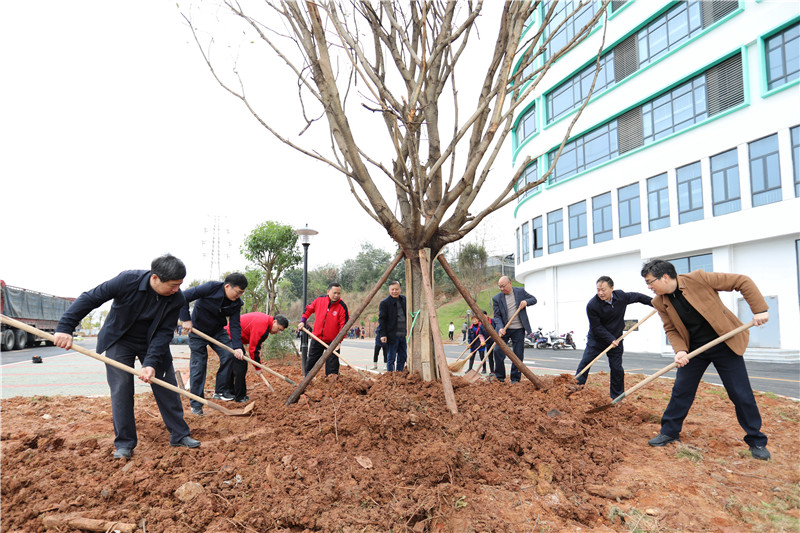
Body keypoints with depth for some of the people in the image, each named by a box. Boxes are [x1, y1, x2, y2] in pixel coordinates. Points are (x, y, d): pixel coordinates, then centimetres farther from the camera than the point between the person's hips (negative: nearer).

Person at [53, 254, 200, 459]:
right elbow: (90, 299, -22)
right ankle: (124, 444, 9)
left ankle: (179, 435, 15)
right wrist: (65, 327, -26)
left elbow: (164, 332, -19)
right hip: (119, 341, -2)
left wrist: (151, 363, -28)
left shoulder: (176, 299, -22)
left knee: (167, 388, 2)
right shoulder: (128, 280, -29)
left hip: (153, 344, 2)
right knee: (121, 390, -5)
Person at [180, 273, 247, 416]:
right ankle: (196, 404, 7)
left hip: (218, 331, 5)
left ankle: (220, 391, 1)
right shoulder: (211, 288, -26)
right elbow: (184, 297, -24)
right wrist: (186, 319, -25)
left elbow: (235, 325, -11)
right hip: (197, 330, -4)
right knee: (198, 365, -3)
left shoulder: (236, 303, -10)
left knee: (229, 354, -14)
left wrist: (237, 346, -23)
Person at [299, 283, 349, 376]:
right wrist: (302, 321, 2)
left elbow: (344, 325, -14)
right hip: (317, 337, 3)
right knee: (311, 359, 17)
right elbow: (308, 309, 12)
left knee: (332, 362, 0)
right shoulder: (319, 300, -7)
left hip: (332, 341, -3)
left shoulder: (342, 307, -15)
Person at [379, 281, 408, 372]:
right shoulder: (384, 303, -6)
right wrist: (383, 334, -16)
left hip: (403, 334, 6)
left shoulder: (404, 300, 11)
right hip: (391, 335, -6)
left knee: (402, 357, 12)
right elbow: (382, 319, -9)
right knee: (391, 358, -1)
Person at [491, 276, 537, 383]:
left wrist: (526, 301, -12)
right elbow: (497, 316, -5)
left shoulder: (520, 291, 2)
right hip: (504, 329, 0)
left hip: (518, 330, 0)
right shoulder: (496, 298, -3)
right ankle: (500, 377, 13)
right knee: (498, 352, -6)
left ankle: (515, 379, 15)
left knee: (518, 355, 2)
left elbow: (534, 299, 11)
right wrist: (501, 328, -21)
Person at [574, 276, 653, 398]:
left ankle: (617, 397, 17)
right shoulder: (592, 305, -23)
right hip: (596, 339, -2)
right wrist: (610, 339, -23)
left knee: (617, 369, 3)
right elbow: (596, 327, -18)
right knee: (585, 363, -8)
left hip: (616, 339, 3)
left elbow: (637, 297, 12)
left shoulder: (621, 296, -11)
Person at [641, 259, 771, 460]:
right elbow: (671, 330, 2)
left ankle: (756, 441, 19)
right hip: (694, 348, 4)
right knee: (681, 390, 5)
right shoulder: (660, 302, -6)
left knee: (741, 394, 1)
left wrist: (760, 309, -21)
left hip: (725, 344, -4)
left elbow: (742, 282, -15)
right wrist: (680, 350, -15)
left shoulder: (698, 278, -21)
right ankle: (669, 432, 19)